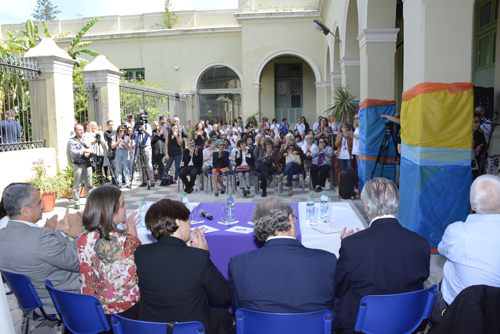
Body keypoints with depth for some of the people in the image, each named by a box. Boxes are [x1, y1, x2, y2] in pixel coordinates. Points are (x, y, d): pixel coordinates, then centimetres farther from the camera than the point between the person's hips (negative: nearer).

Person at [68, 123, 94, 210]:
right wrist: (85, 151, -10)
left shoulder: (86, 140, 20)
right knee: (77, 184, -4)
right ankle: (76, 202, 1)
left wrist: (88, 153, -10)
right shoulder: (71, 141, 1)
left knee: (89, 184, 8)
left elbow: (91, 149, 11)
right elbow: (74, 152, -11)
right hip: (78, 165, -5)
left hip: (88, 164, 5)